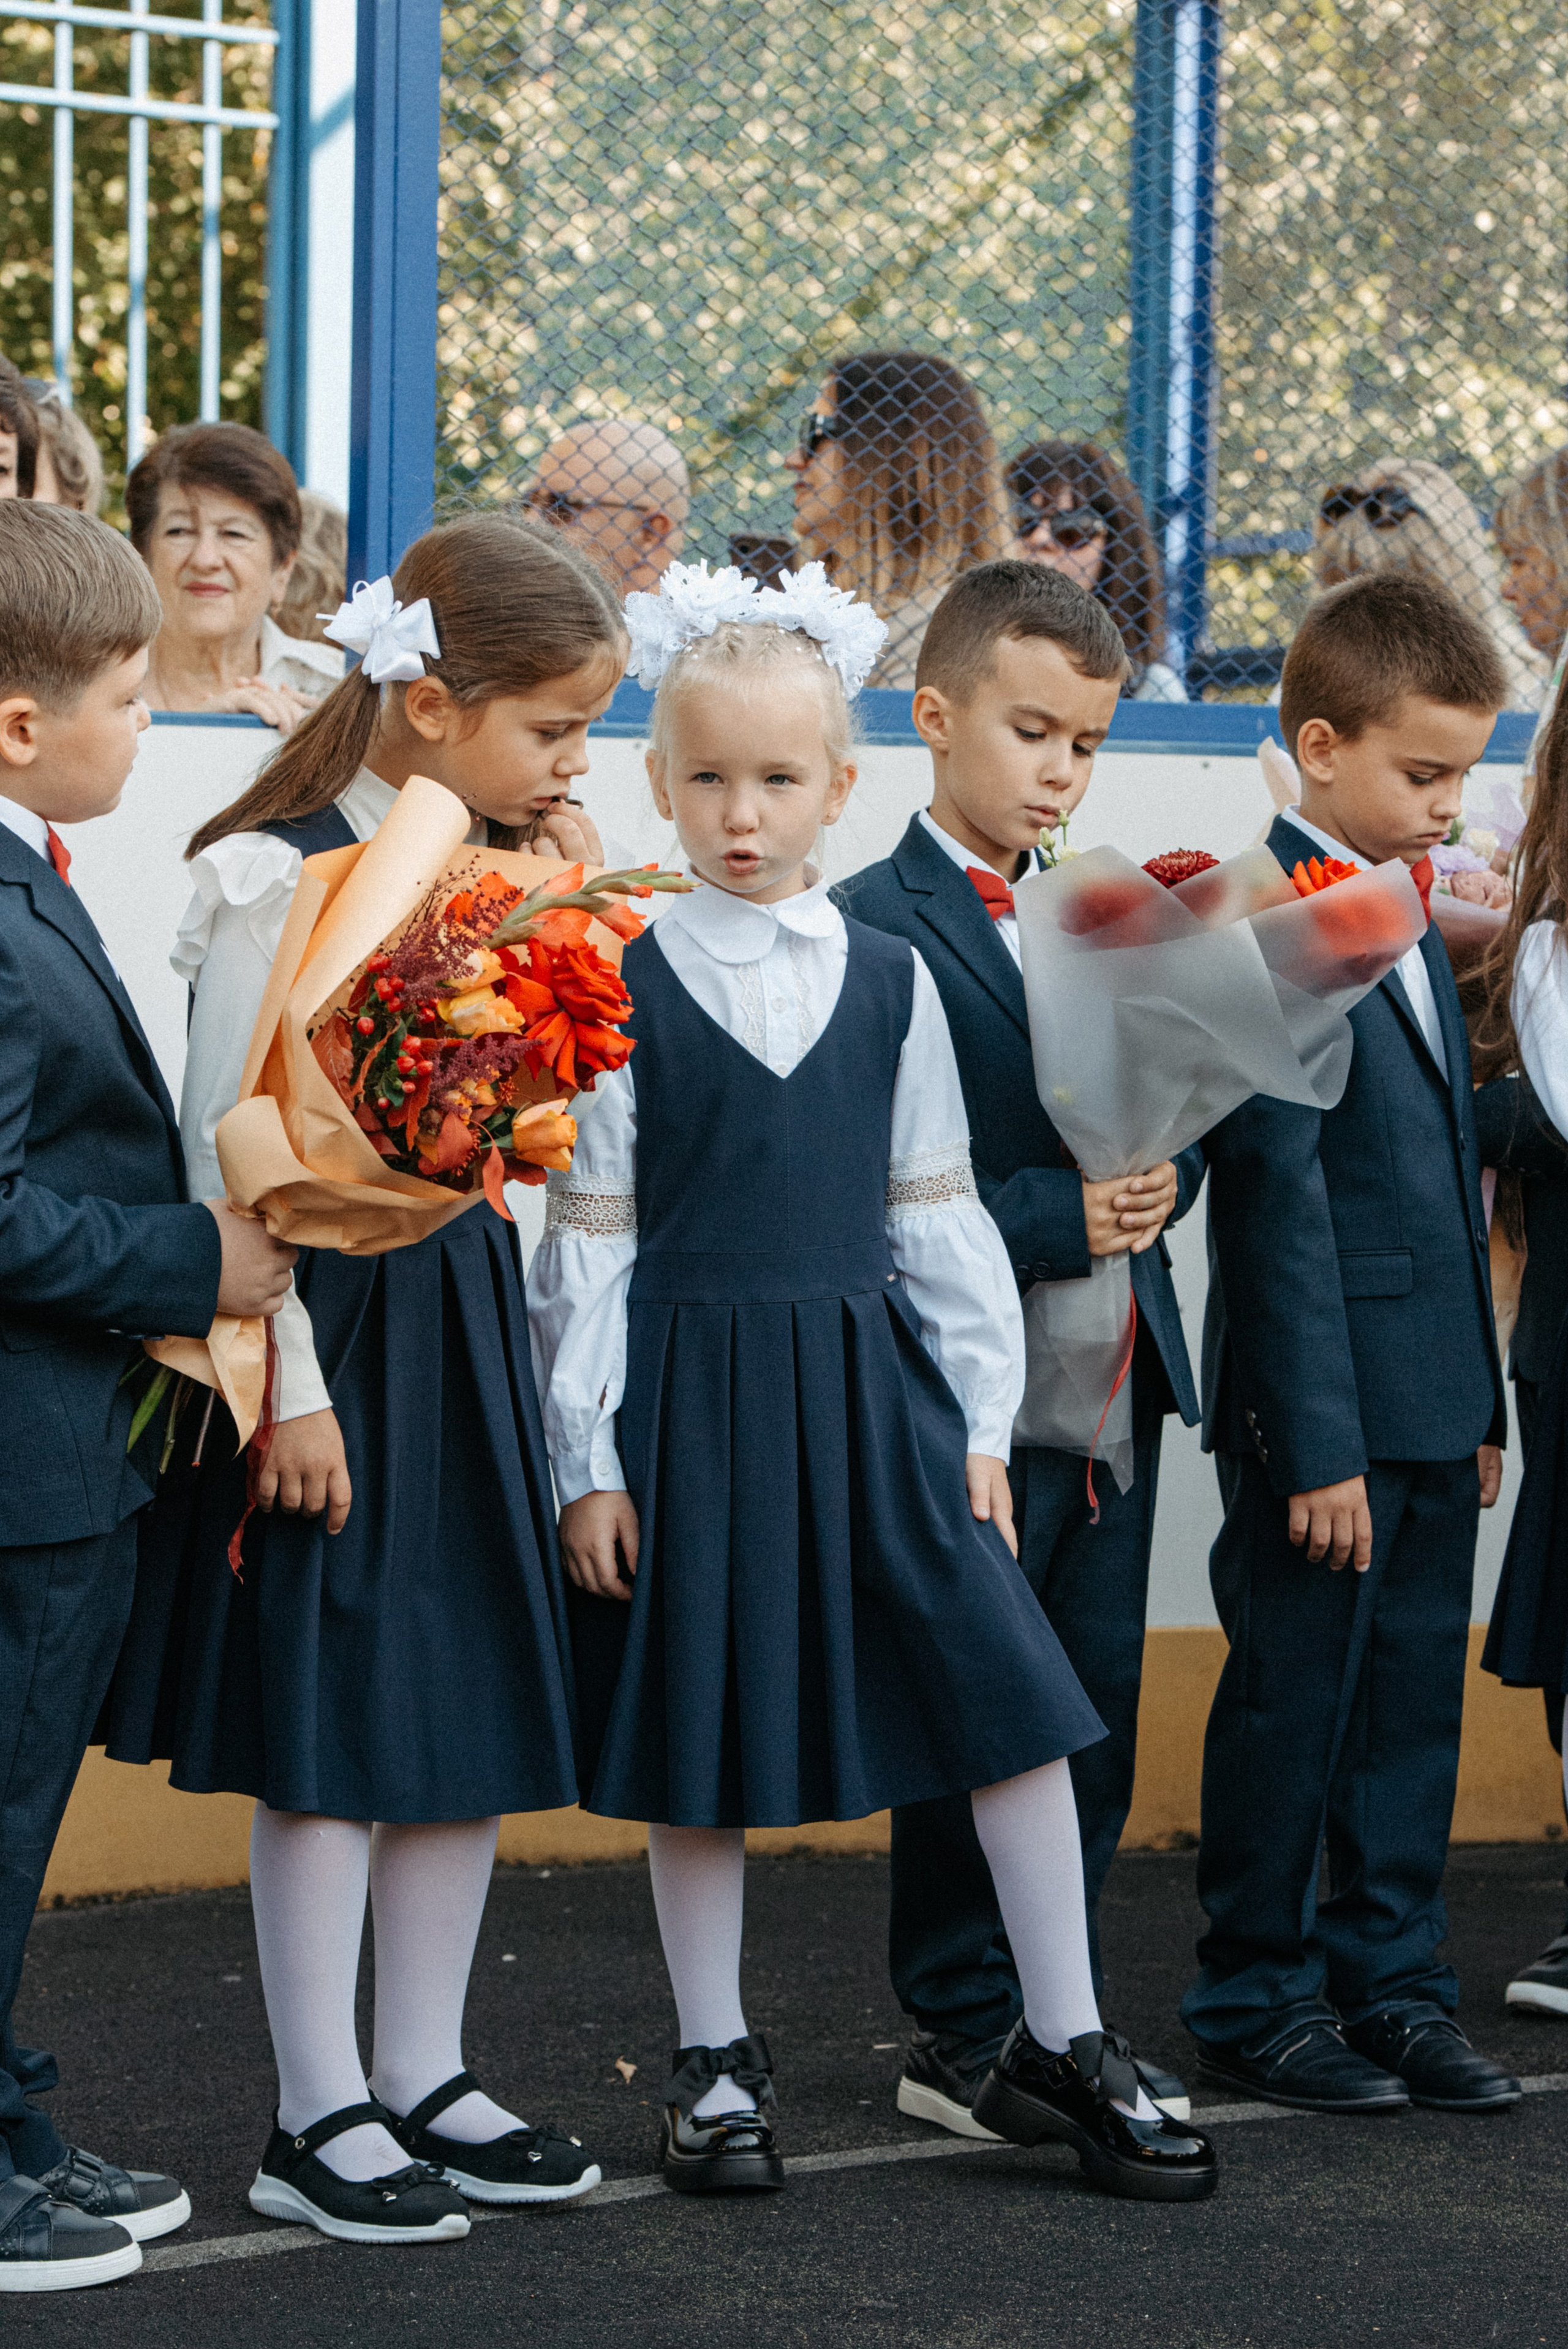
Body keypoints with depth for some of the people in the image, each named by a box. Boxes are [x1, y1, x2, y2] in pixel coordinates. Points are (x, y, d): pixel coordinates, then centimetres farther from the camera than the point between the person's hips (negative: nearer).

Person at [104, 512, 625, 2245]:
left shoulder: (503, 877, 10)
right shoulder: (283, 879, -13)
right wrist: (286, 1383, -16)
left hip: (469, 1323, 8)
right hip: (334, 1331, -8)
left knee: (474, 1712, 11)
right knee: (330, 1730, -2)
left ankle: (424, 2083, 22)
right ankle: (319, 2118, 7)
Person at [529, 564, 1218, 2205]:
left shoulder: (889, 982, 7)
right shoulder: (623, 990, -1)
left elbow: (936, 1214, 10)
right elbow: (588, 1238, -1)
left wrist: (979, 1419, 6)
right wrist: (587, 1461, -5)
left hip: (867, 1381, 2)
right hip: (690, 1393, -2)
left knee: (1012, 1693, -3)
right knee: (699, 1722, 5)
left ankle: (1061, 2046, 9)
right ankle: (714, 2059, 20)